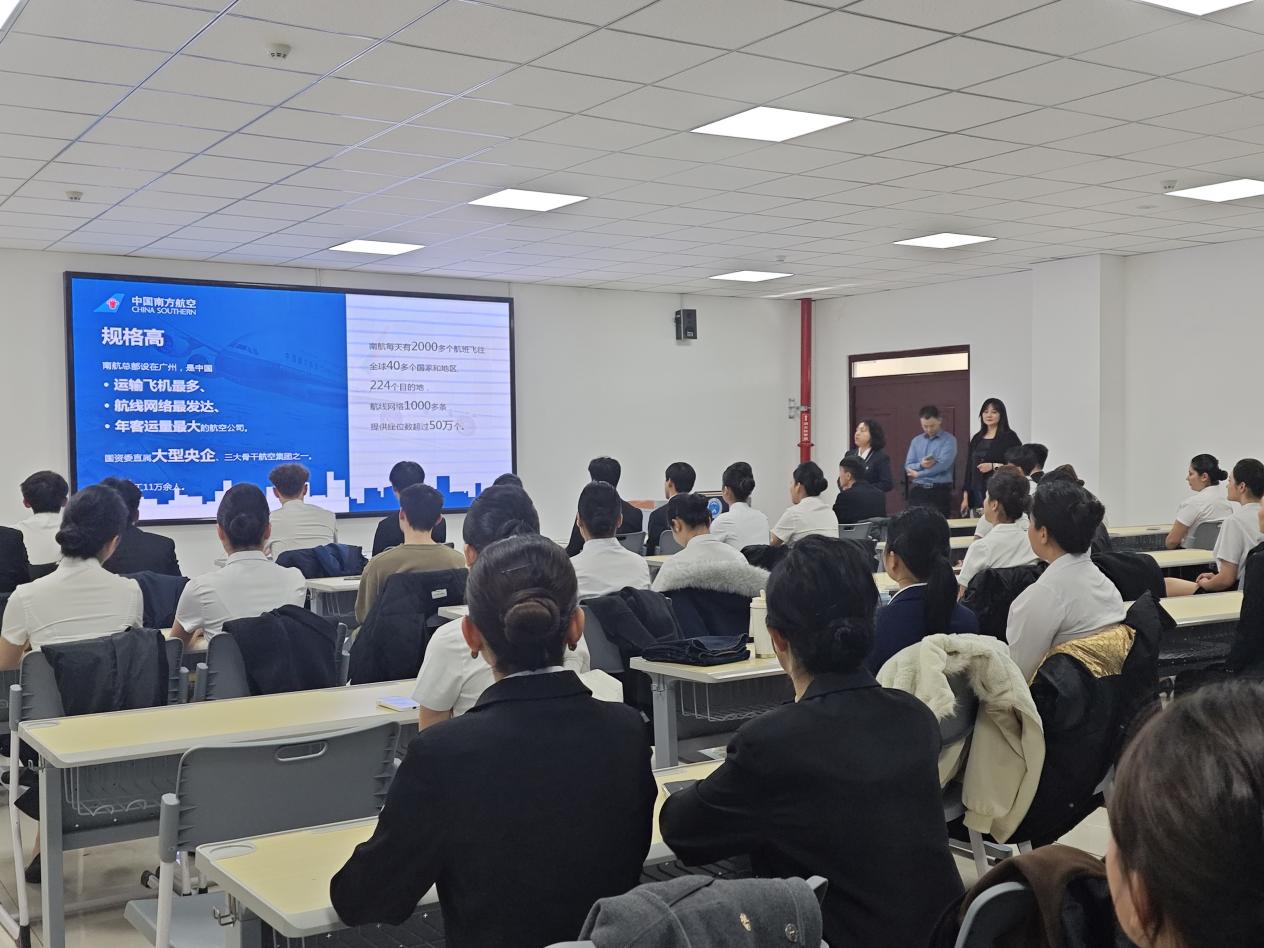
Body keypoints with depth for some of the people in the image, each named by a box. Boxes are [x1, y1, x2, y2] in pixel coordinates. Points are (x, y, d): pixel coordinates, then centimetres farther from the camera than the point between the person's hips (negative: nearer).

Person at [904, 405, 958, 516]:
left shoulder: (949, 440, -1)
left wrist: (918, 474, -5)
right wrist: (920, 465, -16)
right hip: (917, 490, 4)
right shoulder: (916, 441, 13)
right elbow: (908, 466, 6)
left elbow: (943, 464, -13)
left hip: (939, 491, -4)